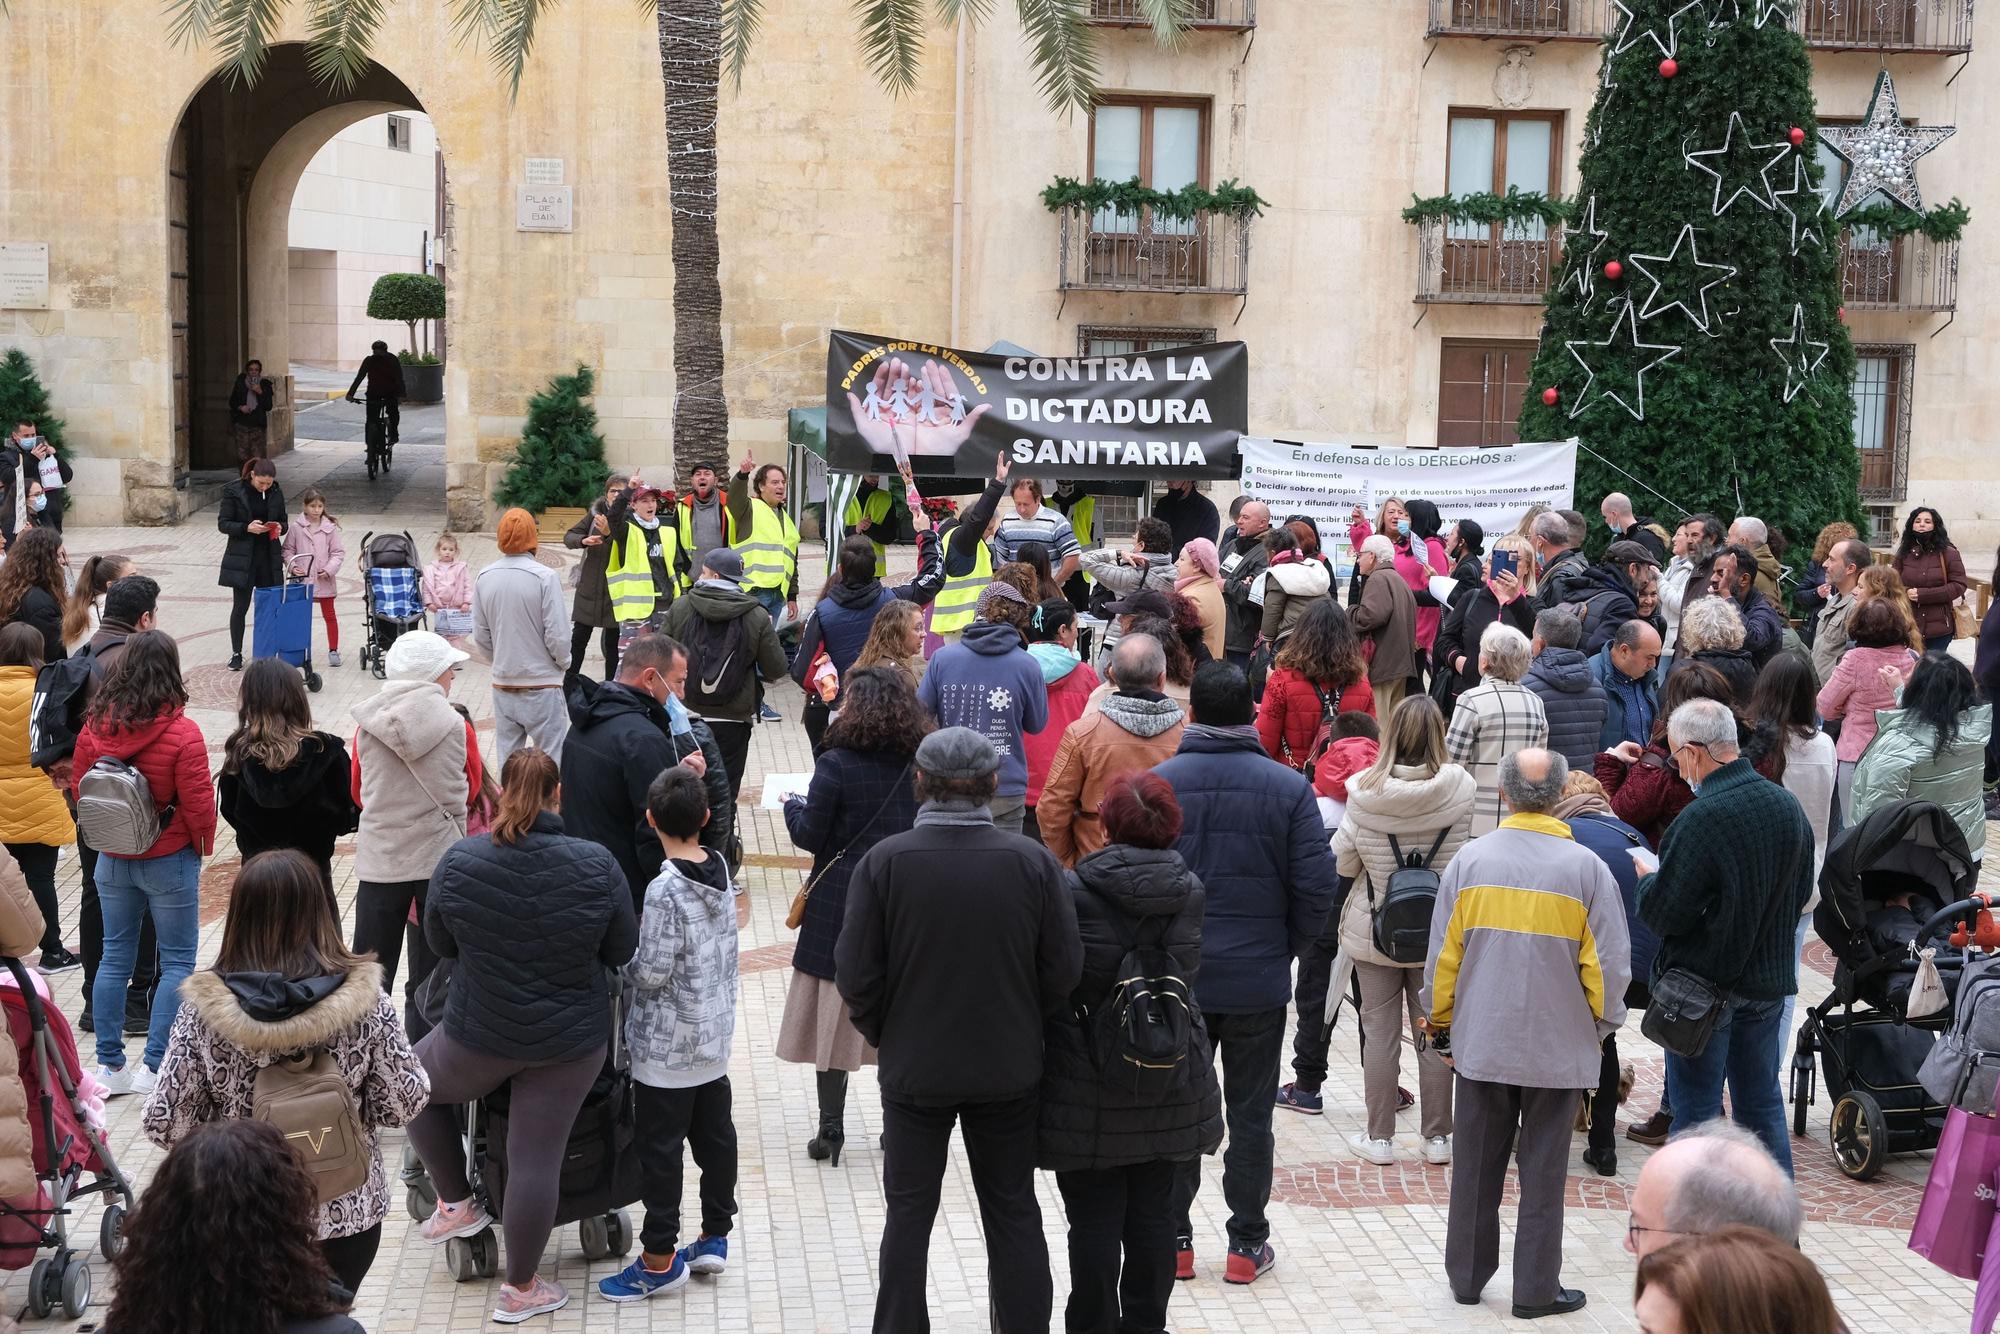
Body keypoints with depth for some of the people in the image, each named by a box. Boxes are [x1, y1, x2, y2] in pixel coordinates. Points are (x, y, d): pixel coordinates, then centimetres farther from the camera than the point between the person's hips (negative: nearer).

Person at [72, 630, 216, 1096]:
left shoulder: (94, 726, -5)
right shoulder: (181, 733, -19)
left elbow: (79, 790, 5)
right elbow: (198, 801, -16)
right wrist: (204, 846, 4)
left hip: (112, 860, 5)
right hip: (170, 860, -5)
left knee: (115, 957, 15)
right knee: (177, 961, 6)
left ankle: (109, 1064, 17)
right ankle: (154, 1066, 1)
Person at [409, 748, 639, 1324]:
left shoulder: (458, 860, -14)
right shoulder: (595, 865, -15)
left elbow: (439, 942, 1)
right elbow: (623, 952, -3)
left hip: (478, 1035, 0)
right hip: (572, 1042, 0)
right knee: (536, 1161, 10)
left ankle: (458, 1205, 34)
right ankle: (519, 1289, 22)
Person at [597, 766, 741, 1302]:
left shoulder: (665, 891, -22)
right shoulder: (722, 871, 1)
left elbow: (651, 975, -19)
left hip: (667, 1044, -8)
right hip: (716, 1034, 8)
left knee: (660, 1146, 2)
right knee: (715, 1132, 16)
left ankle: (659, 1259, 10)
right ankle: (715, 1236, 28)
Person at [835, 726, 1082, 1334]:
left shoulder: (884, 861, -14)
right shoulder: (1034, 862, -11)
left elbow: (856, 977, -11)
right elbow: (1063, 972, -7)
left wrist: (884, 1034, 6)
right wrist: (1023, 1028, 10)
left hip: (913, 1070, -1)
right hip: (1011, 1070, 1)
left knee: (908, 1212, 13)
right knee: (1013, 1213, 14)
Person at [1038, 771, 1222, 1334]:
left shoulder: (1071, 891, -14)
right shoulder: (1189, 891, -2)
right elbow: (1188, 969, 2)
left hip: (1088, 1086, -3)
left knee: (1095, 1221, 6)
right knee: (1154, 1214, 13)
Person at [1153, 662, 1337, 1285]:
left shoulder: (1156, 783, -7)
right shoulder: (1289, 789, -7)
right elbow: (1315, 888, -7)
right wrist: (1285, 950, 9)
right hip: (1258, 980, 0)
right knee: (1251, 1115, 11)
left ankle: (1172, 1240, 17)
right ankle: (1247, 1244, 16)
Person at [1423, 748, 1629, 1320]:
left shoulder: (1470, 860, -5)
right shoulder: (1586, 868, -10)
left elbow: (1442, 955, 0)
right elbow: (1610, 964, -6)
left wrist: (1441, 1025, 13)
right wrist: (1600, 1026, 11)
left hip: (1480, 1043, 2)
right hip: (1558, 1049, -2)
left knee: (1476, 1166, 13)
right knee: (1543, 1171, 7)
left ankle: (1467, 1277, 23)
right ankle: (1537, 1290, 13)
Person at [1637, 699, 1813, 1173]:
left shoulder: (1701, 819, -23)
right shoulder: (1788, 806, 0)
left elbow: (1665, 913, -20)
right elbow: (1802, 890, 12)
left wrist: (1647, 880, 0)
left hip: (1705, 984, -7)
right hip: (1770, 977, 7)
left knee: (1695, 1110, 4)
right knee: (1762, 1102, 17)